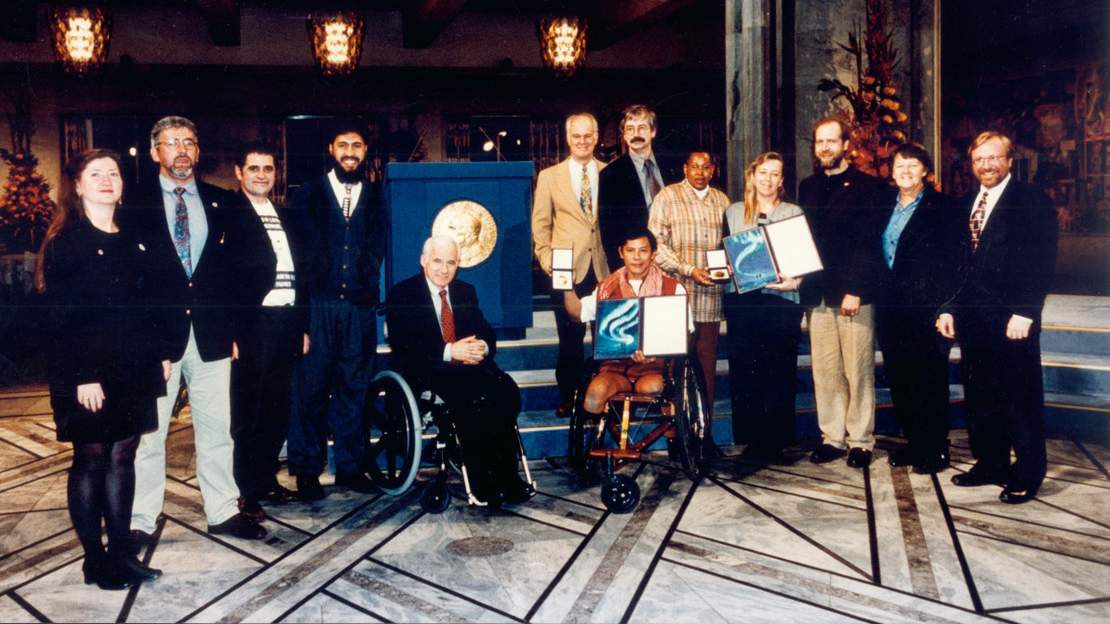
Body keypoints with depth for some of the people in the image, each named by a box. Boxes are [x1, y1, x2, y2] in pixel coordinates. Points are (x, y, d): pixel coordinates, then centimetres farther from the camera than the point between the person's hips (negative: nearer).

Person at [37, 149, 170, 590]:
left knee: (122, 458, 10)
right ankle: (95, 559, 15)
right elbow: (63, 318, -12)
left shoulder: (133, 243, 12)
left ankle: (121, 552, 19)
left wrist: (159, 356, 9)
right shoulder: (65, 243, -7)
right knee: (90, 461, 3)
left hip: (133, 371, 6)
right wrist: (83, 376, -17)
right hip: (89, 375, -6)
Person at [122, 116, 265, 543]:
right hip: (156, 335, -2)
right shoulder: (134, 206, 3)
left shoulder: (220, 203, 11)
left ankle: (223, 512, 22)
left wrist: (233, 324, 3)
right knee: (148, 432, 5)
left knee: (217, 428, 10)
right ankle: (141, 521, 18)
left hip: (211, 335, 2)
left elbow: (234, 266, 10)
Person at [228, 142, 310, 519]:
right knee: (246, 413, 2)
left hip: (285, 326, 6)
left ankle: (267, 480, 27)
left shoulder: (287, 219, 17)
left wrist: (303, 327, 13)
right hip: (249, 327, -6)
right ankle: (245, 491, 14)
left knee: (278, 410, 13)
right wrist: (226, 332, -16)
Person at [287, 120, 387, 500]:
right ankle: (307, 469, 8)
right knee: (311, 387, -2)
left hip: (359, 307, 2)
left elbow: (376, 251, 14)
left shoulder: (374, 200, 15)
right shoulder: (308, 194, 10)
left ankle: (349, 466, 16)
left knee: (353, 387, 6)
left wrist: (367, 287, 2)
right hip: (317, 305, -2)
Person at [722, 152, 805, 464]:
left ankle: (774, 441, 5)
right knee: (744, 372, -1)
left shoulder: (794, 213, 12)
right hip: (742, 301, 2)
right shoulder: (733, 213, 17)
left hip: (781, 301, -1)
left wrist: (794, 282, -12)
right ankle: (752, 439, 8)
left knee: (779, 373, -3)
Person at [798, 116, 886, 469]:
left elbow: (869, 244, -6)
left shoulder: (865, 186, 0)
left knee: (858, 371, 0)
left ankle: (860, 441, 10)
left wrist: (855, 290, -14)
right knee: (824, 372, 7)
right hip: (817, 294, 5)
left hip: (855, 294, -5)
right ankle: (832, 437, 17)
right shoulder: (807, 187, 17)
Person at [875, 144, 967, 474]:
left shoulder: (942, 207, -3)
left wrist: (945, 307, -15)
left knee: (929, 378, 1)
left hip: (926, 308, -6)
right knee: (898, 377, 10)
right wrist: (878, 296, 8)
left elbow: (953, 260, -8)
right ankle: (914, 443, 24)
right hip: (891, 307, 6)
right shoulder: (885, 206, 14)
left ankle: (935, 450, 13)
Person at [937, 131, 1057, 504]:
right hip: (972, 317, 6)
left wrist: (1024, 313, -16)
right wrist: (949, 309, 9)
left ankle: (1027, 476, 14)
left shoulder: (1032, 201, -3)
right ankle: (990, 464, 26)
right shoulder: (966, 205, 15)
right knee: (978, 396, 12)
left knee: (1020, 398, 2)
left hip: (1012, 319, -6)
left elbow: (1042, 262, -10)